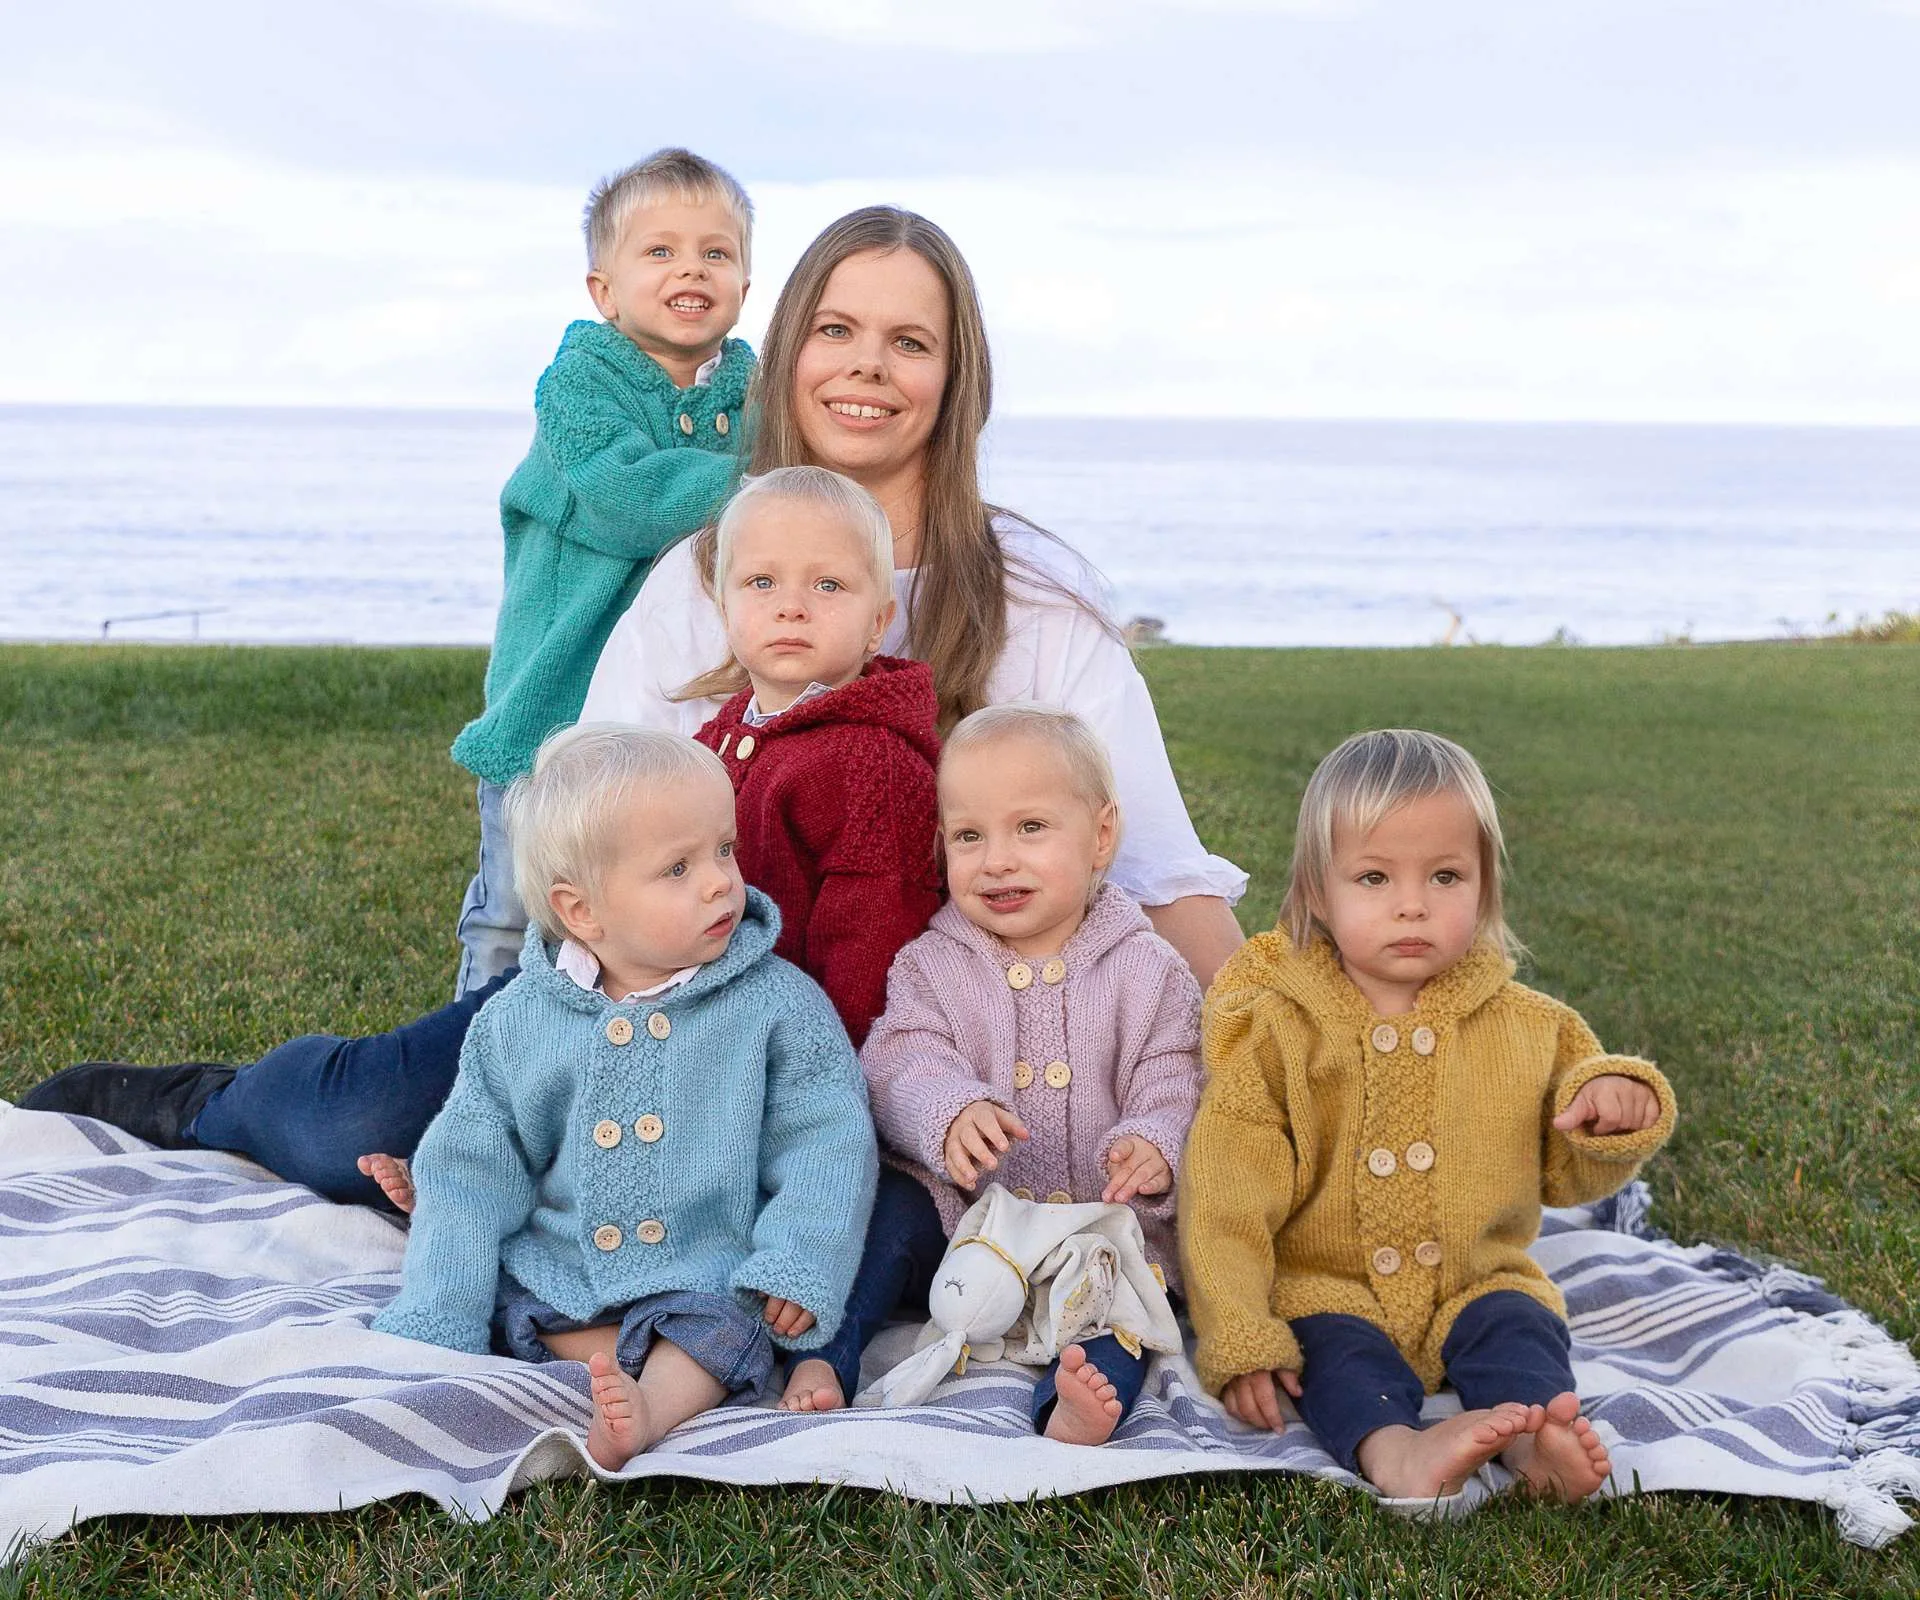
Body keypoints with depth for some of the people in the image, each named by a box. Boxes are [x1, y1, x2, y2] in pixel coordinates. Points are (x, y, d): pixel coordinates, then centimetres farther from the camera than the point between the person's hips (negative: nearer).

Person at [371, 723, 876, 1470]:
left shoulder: (778, 1004, -5)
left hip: (706, 1283, -3)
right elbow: (470, 1175, 5)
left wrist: (797, 1264, -17)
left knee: (728, 1328, -30)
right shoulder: (516, 1024, 1)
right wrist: (432, 1325, -2)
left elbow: (825, 1142, -4)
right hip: (551, 1281, 4)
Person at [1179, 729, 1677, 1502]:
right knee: (1338, 1352, -30)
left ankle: (1537, 1442, -51)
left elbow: (1568, 1175, 13)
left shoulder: (1525, 1027, 4)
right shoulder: (1277, 1031, -5)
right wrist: (1237, 1342, -18)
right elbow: (1224, 1197, -9)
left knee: (1519, 1326, -26)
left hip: (1476, 1285, 2)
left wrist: (1613, 1108, -11)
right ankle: (1394, 1451, -56)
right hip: (1325, 1292, -2)